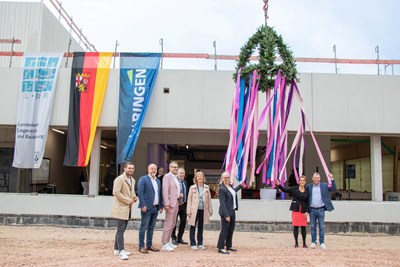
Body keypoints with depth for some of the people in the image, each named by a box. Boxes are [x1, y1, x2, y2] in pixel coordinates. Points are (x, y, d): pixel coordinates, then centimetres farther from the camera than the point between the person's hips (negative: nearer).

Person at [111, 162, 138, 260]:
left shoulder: (133, 180, 15)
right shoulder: (119, 179, -12)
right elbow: (116, 192, -20)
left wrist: (134, 198, 4)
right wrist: (128, 200, -18)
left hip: (127, 209, 8)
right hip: (121, 208, -8)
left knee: (121, 230, 13)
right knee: (120, 230, -8)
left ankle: (117, 249, 22)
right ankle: (121, 251, -7)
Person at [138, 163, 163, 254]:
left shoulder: (158, 181, 17)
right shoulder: (143, 179, -4)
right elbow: (140, 193, -12)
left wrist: (161, 206, 11)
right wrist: (143, 205, -18)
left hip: (155, 208, 7)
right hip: (147, 207, -7)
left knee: (151, 227, 11)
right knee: (144, 227, -2)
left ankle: (149, 245, 19)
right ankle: (141, 246, 4)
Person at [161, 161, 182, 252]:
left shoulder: (176, 178, 18)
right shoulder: (167, 176, -8)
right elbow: (165, 191, -15)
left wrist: (180, 194, 10)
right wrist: (166, 203, -21)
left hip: (176, 202, 9)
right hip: (170, 203, -9)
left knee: (172, 224, 13)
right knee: (168, 224, -6)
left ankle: (168, 242, 22)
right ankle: (164, 244, 1)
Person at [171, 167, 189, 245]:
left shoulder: (185, 183, 13)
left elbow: (187, 193, 15)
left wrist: (187, 203, 8)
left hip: (184, 205, 6)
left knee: (183, 222, 10)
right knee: (174, 222, 6)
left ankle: (180, 238, 23)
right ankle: (174, 238, 19)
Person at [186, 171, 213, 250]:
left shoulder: (206, 188, 5)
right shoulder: (192, 188, -1)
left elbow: (209, 199, 8)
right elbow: (189, 200, -1)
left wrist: (210, 210, 6)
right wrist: (188, 211, -6)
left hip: (203, 210, 2)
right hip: (194, 210, -2)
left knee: (201, 227, 11)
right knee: (193, 227, 4)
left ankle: (200, 243, 20)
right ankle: (193, 244, 11)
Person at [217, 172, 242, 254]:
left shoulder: (230, 186, 8)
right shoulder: (222, 189, -18)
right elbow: (222, 203, -20)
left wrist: (241, 185, 36)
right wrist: (226, 215, -23)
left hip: (232, 211, 9)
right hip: (226, 212, -9)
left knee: (231, 229, 16)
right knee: (225, 230, -4)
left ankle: (228, 246, 28)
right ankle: (220, 248, 4)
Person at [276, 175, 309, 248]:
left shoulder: (307, 191, 5)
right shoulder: (294, 189, 1)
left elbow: (307, 202, 5)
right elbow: (284, 190, -2)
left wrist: (307, 211, -3)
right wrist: (278, 185, -18)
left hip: (303, 211, 1)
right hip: (295, 210, -1)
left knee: (303, 227, 3)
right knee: (295, 226, 1)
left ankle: (304, 243, 15)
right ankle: (296, 243, 12)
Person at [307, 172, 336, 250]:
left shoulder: (324, 185, 6)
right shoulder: (309, 187, 5)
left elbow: (334, 189, -1)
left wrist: (332, 179, -9)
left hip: (321, 209, -1)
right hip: (312, 209, 1)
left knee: (321, 227, 1)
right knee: (313, 227, 7)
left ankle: (322, 243, 7)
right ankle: (313, 242, 14)